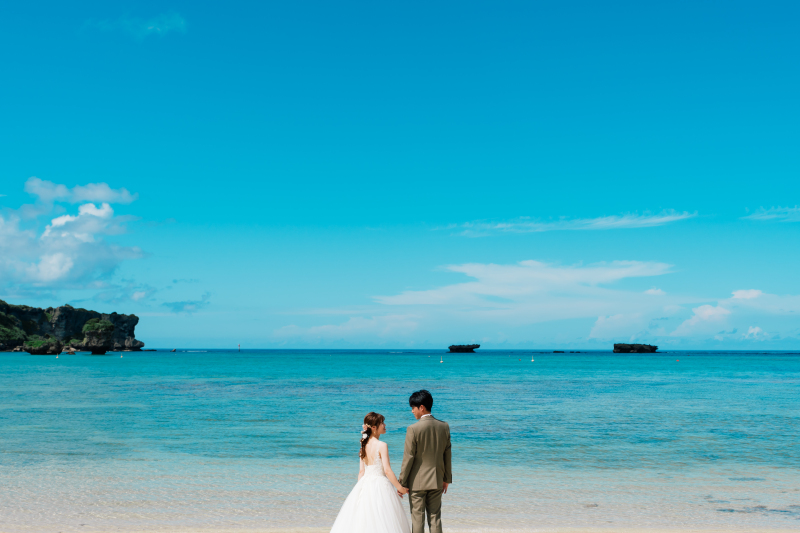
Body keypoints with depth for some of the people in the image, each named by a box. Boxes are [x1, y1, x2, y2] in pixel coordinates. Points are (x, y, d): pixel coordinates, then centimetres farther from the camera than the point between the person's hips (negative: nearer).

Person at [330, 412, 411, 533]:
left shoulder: (364, 445, 8)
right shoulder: (382, 446, -12)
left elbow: (361, 471, 11)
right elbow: (387, 470, -16)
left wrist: (359, 489, 18)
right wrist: (400, 488, -7)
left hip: (364, 485, 7)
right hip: (380, 485, -7)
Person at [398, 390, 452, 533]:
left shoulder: (413, 429, -16)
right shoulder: (444, 426, -1)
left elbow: (408, 458, -13)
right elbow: (447, 455, 6)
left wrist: (402, 482, -4)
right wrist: (447, 478, 16)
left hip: (417, 482, -4)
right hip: (437, 481, 4)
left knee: (417, 518, 3)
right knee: (435, 517, 10)